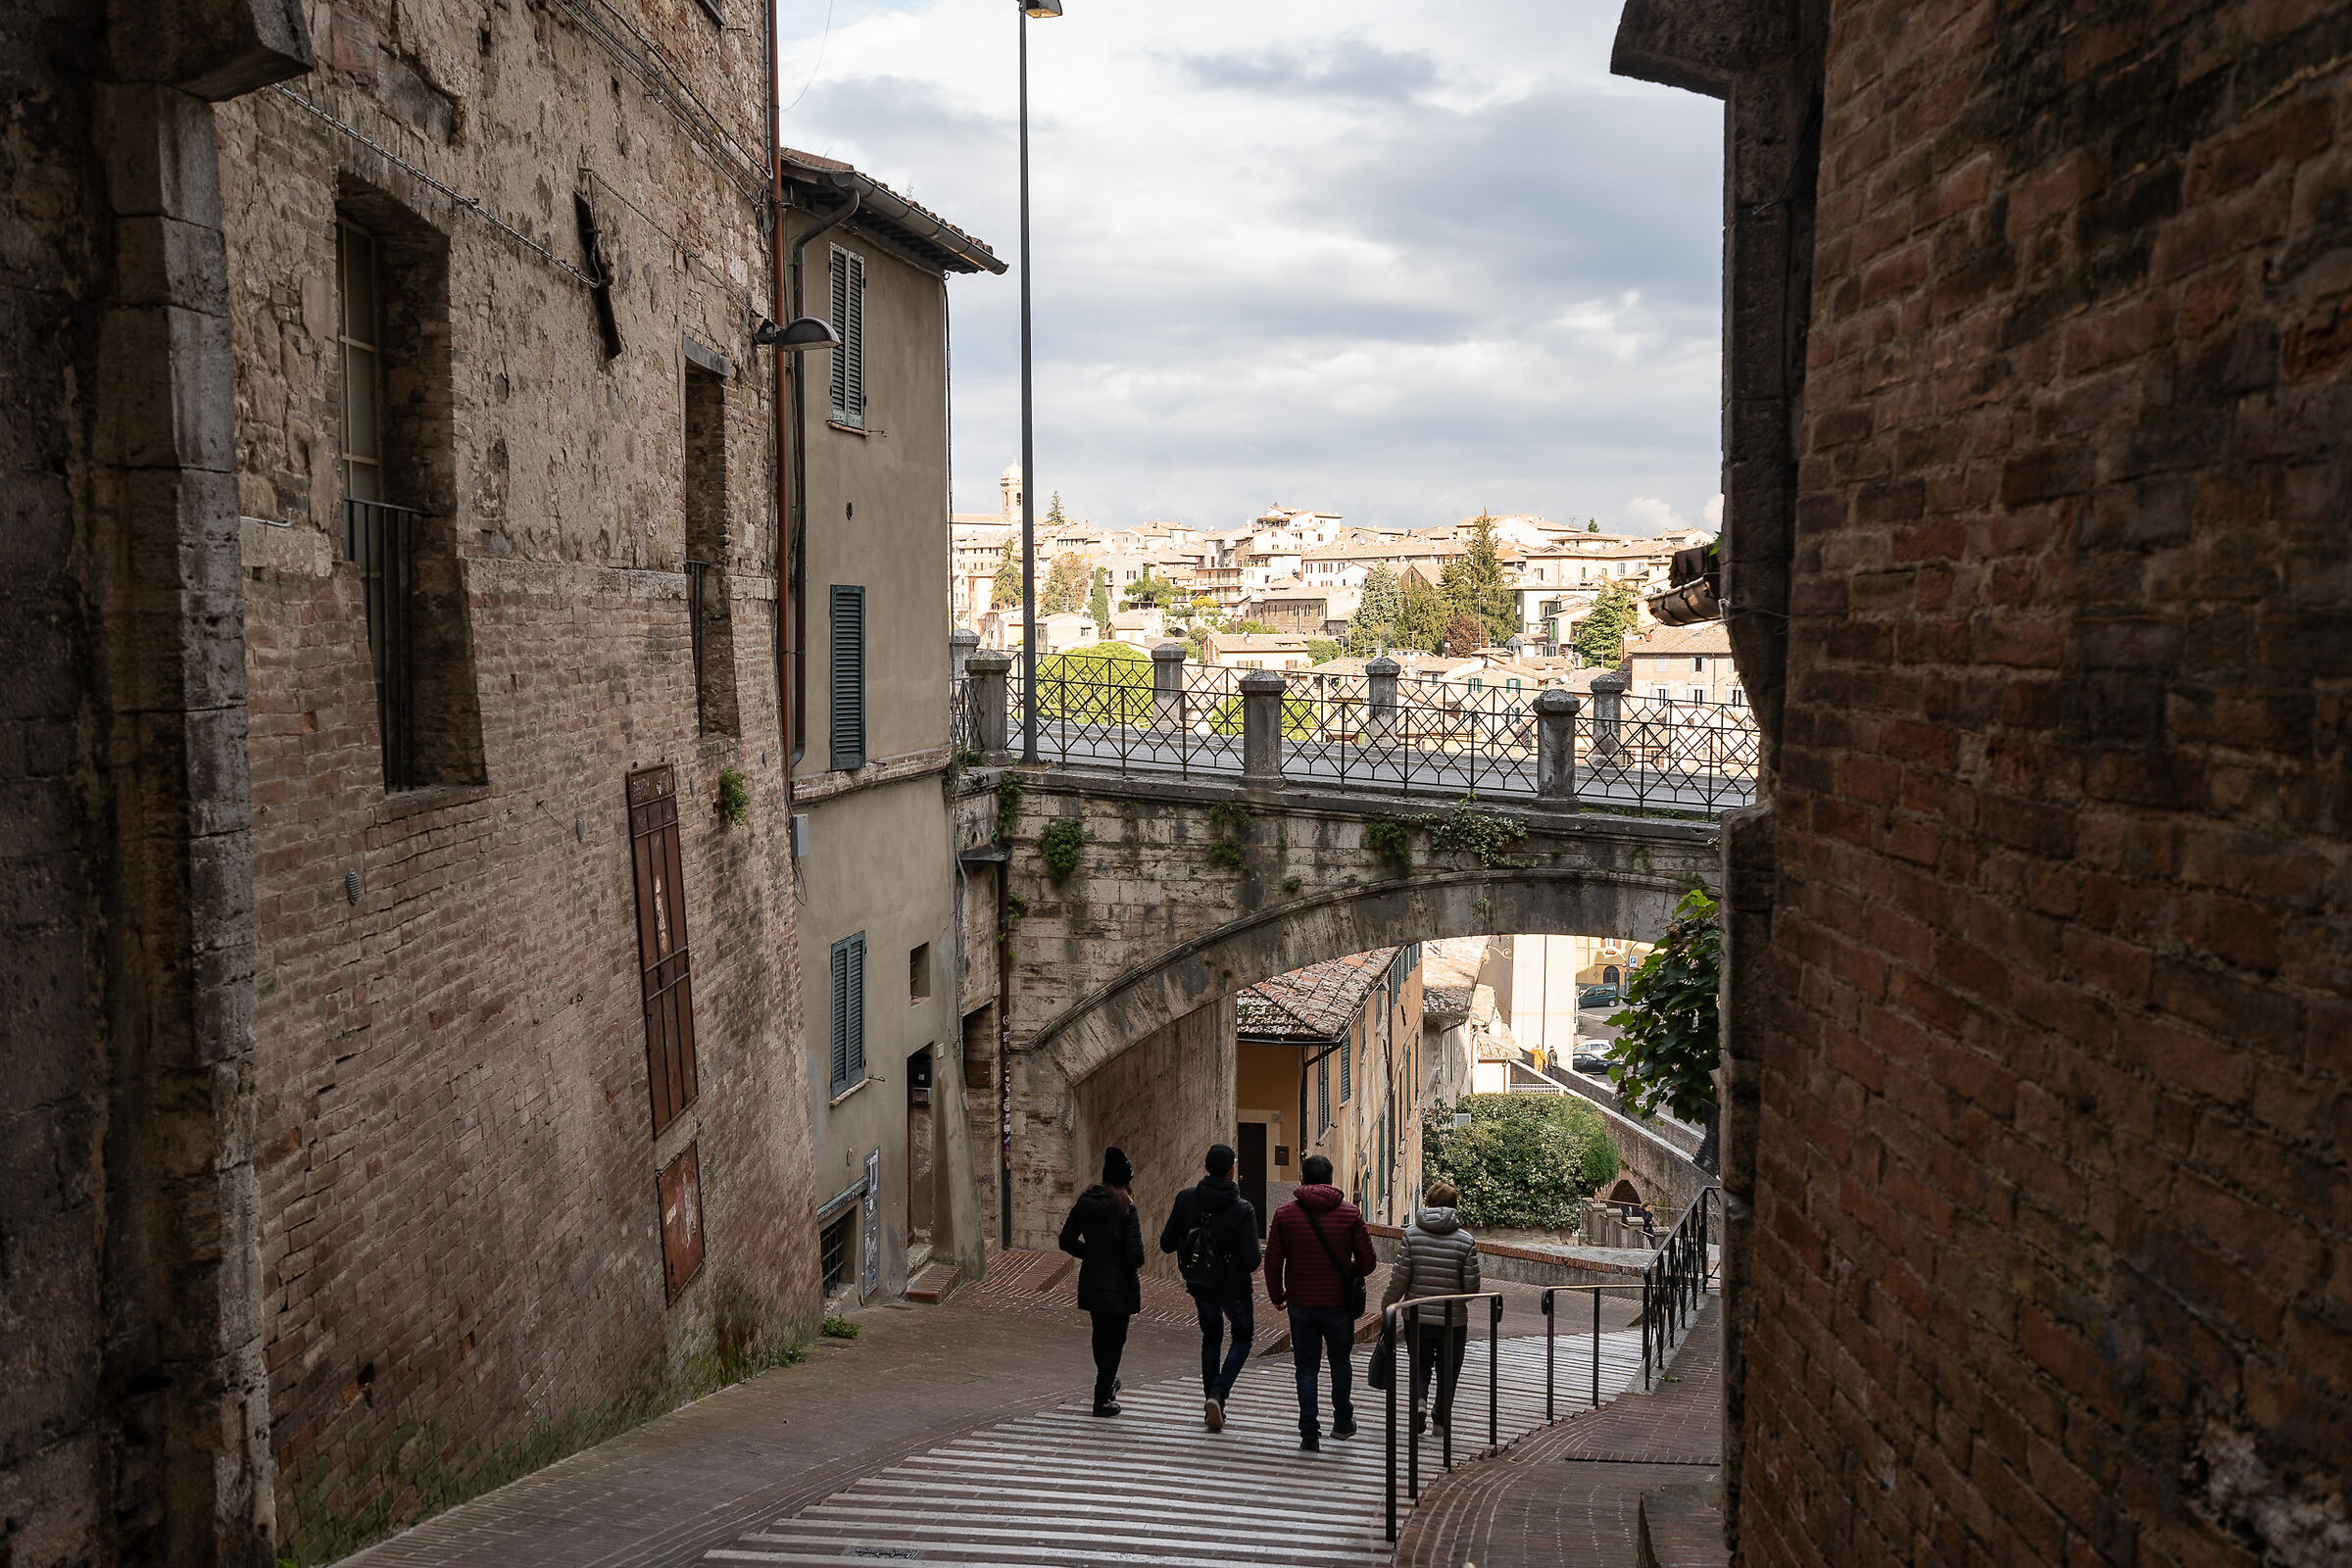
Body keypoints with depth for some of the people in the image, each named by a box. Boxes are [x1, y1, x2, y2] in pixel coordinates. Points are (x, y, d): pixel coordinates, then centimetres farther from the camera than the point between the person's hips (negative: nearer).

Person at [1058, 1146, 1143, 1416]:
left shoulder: (1084, 1202, -2)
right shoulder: (1126, 1207, -18)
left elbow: (1066, 1241, 4)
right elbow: (1135, 1253, -22)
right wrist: (1135, 1264, 0)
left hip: (1091, 1279, 6)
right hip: (1119, 1281, -6)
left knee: (1100, 1333, 24)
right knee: (1115, 1338, 7)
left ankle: (1107, 1384, 43)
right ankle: (1102, 1399, 5)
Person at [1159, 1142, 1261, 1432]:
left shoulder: (1186, 1199, -13)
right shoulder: (1243, 1209, -22)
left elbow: (1167, 1244, -7)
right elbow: (1252, 1261, -24)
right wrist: (1251, 1266, -1)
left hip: (1200, 1286, 3)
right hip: (1233, 1287, -3)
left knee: (1211, 1338, 24)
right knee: (1243, 1336, 20)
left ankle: (1211, 1404, 25)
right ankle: (1218, 1393, 0)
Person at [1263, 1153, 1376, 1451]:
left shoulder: (1285, 1214, -6)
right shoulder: (1350, 1213, -7)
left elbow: (1272, 1262, -3)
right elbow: (1368, 1263, -5)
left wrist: (1277, 1295, 13)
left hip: (1300, 1304, 0)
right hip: (1339, 1303, 0)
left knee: (1306, 1368, 9)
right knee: (1340, 1362, 21)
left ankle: (1309, 1434, 6)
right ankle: (1343, 1421, 33)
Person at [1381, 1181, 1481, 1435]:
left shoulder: (1411, 1234, -7)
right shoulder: (1466, 1241, -8)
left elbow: (1399, 1278, -8)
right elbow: (1471, 1287, -8)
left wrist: (1387, 1306, 4)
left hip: (1417, 1317, 1)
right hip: (1453, 1319, -1)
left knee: (1420, 1363, 21)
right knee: (1448, 1369, 18)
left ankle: (1419, 1400, -3)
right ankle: (1442, 1420, 22)